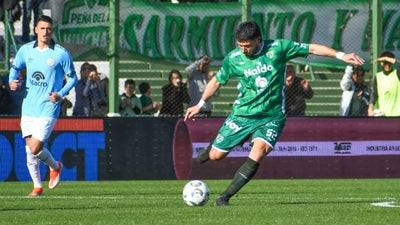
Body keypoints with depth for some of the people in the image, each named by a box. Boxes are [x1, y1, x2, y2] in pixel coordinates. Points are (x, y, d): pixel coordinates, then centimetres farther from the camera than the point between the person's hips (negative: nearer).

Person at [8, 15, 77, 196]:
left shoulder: (61, 54, -7)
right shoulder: (25, 50, 5)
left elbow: (73, 78, 2)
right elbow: (15, 67, 21)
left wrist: (60, 94, -13)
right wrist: (12, 81, 0)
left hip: (48, 108, -4)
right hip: (28, 108, 4)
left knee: (35, 148, -13)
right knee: (29, 149, 4)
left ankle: (55, 167, 17)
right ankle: (37, 186, 20)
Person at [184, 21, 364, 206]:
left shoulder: (277, 48, -9)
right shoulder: (233, 58, -4)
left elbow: (312, 49, -4)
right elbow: (217, 80, 13)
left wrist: (341, 55, -10)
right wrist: (200, 104, 16)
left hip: (271, 116, -2)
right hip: (242, 114, 2)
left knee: (259, 150, -27)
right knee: (216, 156, 1)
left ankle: (225, 197, -21)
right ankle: (212, 148, 43)